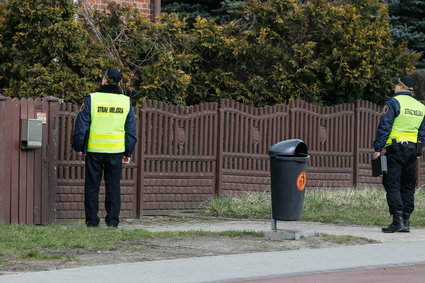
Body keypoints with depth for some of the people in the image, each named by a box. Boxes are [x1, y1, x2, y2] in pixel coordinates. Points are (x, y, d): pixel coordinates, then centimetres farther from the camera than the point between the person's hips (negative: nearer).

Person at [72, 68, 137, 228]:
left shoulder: (92, 99, -5)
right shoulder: (126, 101, 5)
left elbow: (81, 125, -4)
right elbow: (131, 130, 8)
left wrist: (79, 147, 7)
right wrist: (128, 153, 15)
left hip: (94, 150, -2)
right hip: (116, 150, 2)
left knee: (92, 186, 5)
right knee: (113, 186, 8)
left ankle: (92, 221, 4)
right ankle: (112, 221, 5)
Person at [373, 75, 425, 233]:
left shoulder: (394, 102, -7)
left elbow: (384, 127, -12)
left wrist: (377, 148, -9)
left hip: (395, 149, -6)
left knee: (392, 184, -6)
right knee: (408, 186, 11)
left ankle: (398, 220, -16)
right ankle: (406, 221, 10)